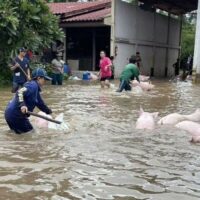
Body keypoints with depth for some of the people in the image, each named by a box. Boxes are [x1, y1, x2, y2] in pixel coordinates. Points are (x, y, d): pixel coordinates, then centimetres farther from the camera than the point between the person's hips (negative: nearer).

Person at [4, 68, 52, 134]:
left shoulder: (35, 89, 18)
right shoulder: (33, 85, -13)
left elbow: (40, 103, 29)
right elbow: (20, 92, -29)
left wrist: (49, 112, 35)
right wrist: (22, 105, -43)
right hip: (15, 115, -10)